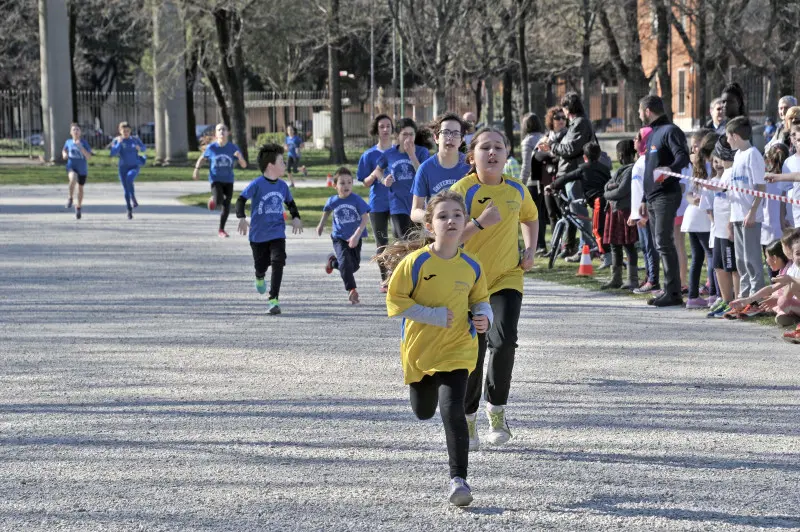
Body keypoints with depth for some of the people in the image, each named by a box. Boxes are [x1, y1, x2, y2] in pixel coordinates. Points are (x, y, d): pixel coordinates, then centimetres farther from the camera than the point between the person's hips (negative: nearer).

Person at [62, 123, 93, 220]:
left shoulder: (84, 143, -10)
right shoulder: (68, 142, -1)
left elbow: (89, 157, -18)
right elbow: (64, 150, 20)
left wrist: (81, 147, -28)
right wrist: (64, 154, -3)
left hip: (82, 169, 0)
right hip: (71, 167, 0)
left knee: (80, 187, 15)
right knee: (73, 178, -35)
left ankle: (78, 207, 38)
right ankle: (70, 198, -12)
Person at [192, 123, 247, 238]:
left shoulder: (233, 148, -6)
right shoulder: (211, 148, -6)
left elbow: (244, 165, -6)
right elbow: (202, 158, 12)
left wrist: (239, 157, -26)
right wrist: (197, 169, -4)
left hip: (228, 181, 2)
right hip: (216, 180, -2)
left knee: (226, 206, 3)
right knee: (219, 201, -24)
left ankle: (221, 230, 22)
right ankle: (213, 200, 14)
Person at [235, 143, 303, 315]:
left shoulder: (282, 185, 2)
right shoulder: (257, 184, -14)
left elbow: (290, 202, 20)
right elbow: (241, 200, -15)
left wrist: (296, 217, 5)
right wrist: (241, 218, -29)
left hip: (277, 233, 2)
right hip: (258, 234, -2)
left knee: (278, 262, -17)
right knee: (261, 265, 14)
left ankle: (274, 300, -16)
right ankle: (260, 278, 53)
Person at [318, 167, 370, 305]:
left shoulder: (356, 200, -14)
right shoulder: (333, 201, -6)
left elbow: (365, 218, -16)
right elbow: (327, 210, 18)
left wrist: (357, 235, -27)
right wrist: (321, 225, 30)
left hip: (354, 239, 1)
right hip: (339, 238, -1)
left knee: (354, 266, 8)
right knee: (346, 263, -19)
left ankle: (333, 261, 34)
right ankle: (352, 290, -15)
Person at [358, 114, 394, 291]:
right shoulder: (370, 155, 2)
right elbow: (366, 183, 2)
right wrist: (375, 174, -17)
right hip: (378, 204, 0)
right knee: (382, 244, 6)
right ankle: (384, 279, 15)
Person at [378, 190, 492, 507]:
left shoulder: (471, 267, -5)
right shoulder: (415, 262, -14)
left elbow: (480, 300, 11)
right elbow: (395, 300, -13)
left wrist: (484, 318, -12)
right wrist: (435, 316, -20)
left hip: (457, 350, 0)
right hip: (418, 348, 1)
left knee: (452, 411, -18)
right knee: (423, 412, 20)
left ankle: (458, 478, -12)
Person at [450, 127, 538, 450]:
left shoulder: (517, 190, 2)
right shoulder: (462, 190, -12)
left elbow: (531, 218, 23)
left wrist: (530, 251, 8)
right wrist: (480, 223, -30)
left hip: (507, 280, 2)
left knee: (504, 341, -19)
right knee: (472, 352, 0)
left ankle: (497, 409, 2)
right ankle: (468, 418, 19)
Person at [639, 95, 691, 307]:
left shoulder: (670, 131, -8)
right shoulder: (652, 134, 22)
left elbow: (683, 156, -22)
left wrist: (670, 169, -43)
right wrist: (644, 201, 27)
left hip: (666, 195, -10)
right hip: (652, 197, 10)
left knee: (664, 243, -13)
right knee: (661, 244, 9)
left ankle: (673, 292, -13)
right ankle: (671, 291, 11)